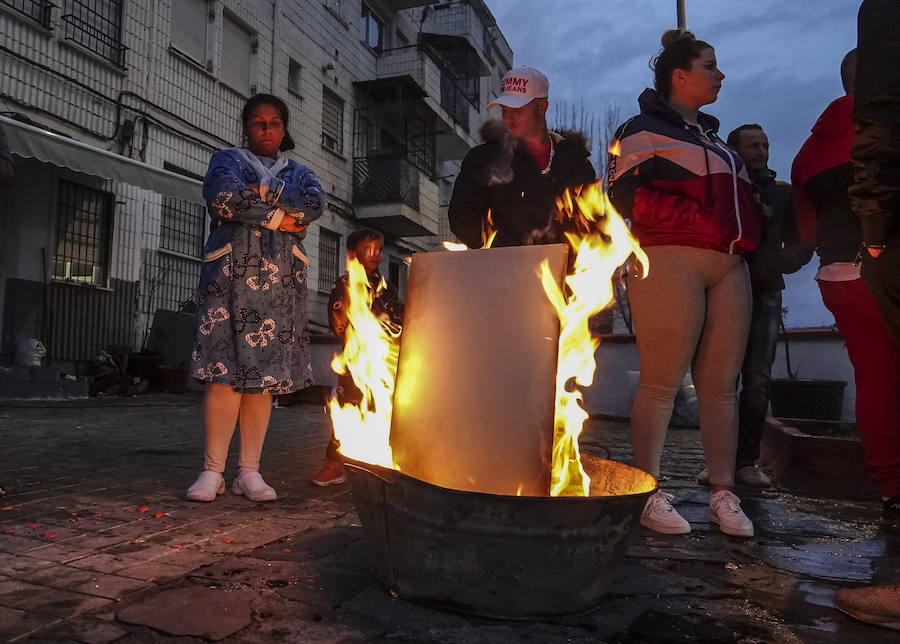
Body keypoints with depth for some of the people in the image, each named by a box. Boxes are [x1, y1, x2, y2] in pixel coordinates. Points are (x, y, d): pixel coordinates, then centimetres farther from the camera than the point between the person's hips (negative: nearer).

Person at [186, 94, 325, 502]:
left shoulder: (299, 173, 23)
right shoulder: (228, 160, 15)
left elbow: (315, 203, -1)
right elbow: (222, 196, -8)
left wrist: (262, 188, -7)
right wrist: (278, 217, -5)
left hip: (281, 280, 3)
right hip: (230, 274, -2)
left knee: (264, 375, -1)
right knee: (226, 371, -10)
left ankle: (249, 472, 3)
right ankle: (213, 470, -3)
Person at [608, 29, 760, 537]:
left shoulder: (711, 136, 29)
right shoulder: (644, 129, 5)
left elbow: (740, 200, 32)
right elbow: (627, 196, -9)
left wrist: (747, 235, 12)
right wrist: (702, 222, -14)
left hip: (729, 265, 7)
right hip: (669, 260, -7)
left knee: (721, 385, 3)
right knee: (662, 383, -8)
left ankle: (724, 494, 9)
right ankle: (650, 495, 0)